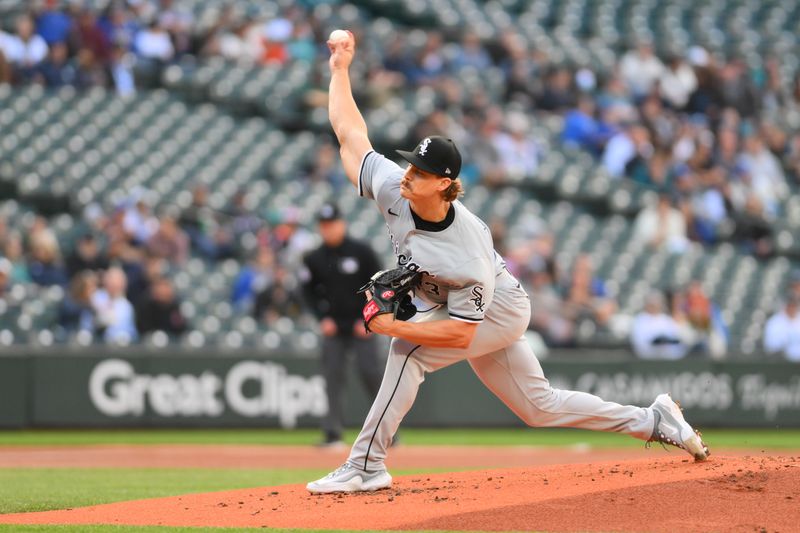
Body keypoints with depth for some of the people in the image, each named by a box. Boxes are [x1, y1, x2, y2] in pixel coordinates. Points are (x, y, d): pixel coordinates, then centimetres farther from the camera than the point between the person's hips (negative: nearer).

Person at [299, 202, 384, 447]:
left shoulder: (361, 252, -5)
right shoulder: (314, 259, 3)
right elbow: (309, 290, 12)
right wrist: (323, 318, 0)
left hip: (361, 326, -3)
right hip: (333, 327, 3)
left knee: (371, 373, -8)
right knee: (333, 376, -4)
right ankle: (333, 432, -4)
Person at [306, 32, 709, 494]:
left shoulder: (468, 256, -38)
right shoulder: (393, 187, -23)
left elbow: (460, 334, -34)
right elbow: (350, 134, -12)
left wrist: (394, 327, -34)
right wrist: (340, 70, -11)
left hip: (497, 310, -8)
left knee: (409, 348, -27)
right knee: (540, 407, 14)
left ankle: (366, 466, -21)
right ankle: (653, 421, 26)